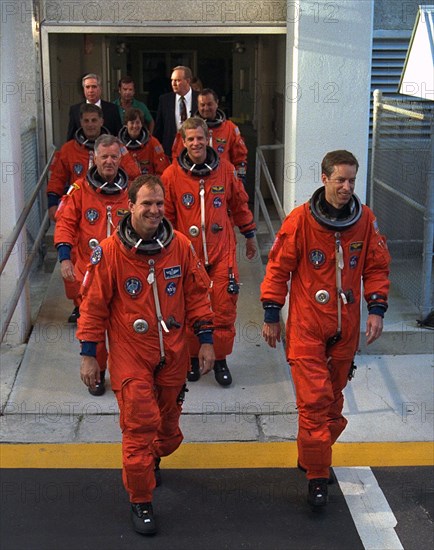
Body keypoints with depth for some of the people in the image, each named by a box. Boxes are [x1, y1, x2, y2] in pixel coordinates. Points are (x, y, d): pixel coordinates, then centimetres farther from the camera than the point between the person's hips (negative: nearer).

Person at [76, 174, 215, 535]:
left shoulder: (181, 246, -4)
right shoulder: (109, 252, -11)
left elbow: (197, 293, 5)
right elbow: (93, 305, -5)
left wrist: (206, 340, 3)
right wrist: (88, 355, -3)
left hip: (173, 353, 4)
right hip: (130, 355, -3)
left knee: (168, 421, 19)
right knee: (139, 424, -4)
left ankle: (153, 460, 51)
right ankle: (141, 501, 13)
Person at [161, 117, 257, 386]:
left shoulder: (225, 170, 0)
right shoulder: (172, 175, -4)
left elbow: (240, 204, 13)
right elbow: (165, 217, 4)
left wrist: (250, 235, 20)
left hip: (222, 252, 1)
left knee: (225, 309, 2)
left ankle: (220, 359, 18)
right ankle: (192, 357, 27)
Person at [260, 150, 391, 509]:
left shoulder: (366, 220, -2)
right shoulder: (300, 220, -11)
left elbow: (377, 267, 8)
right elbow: (278, 268, -3)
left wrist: (376, 309, -2)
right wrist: (271, 316, -1)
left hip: (345, 327, 4)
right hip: (306, 326, -4)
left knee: (333, 396, 15)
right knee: (314, 399, -7)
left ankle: (313, 457, 35)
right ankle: (317, 476, 5)